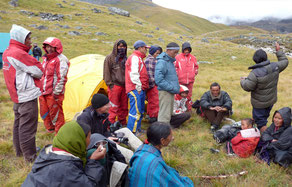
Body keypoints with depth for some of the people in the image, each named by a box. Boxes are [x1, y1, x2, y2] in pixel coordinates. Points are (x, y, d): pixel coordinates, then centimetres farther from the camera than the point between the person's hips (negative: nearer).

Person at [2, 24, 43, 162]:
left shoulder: (7, 53, 13)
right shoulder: (19, 54, -18)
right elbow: (39, 72, -16)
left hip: (17, 96, 10)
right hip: (27, 95, -10)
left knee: (19, 124, 19)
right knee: (27, 127, -4)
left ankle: (19, 151, 32)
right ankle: (30, 156, 4)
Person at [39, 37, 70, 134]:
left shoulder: (60, 59, -13)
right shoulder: (46, 59, 15)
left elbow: (62, 78, -18)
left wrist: (56, 92, -20)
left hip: (53, 93, -9)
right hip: (44, 92, 9)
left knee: (56, 114, -1)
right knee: (44, 112, 17)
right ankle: (50, 130, 35)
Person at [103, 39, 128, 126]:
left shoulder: (125, 59, 14)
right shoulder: (110, 57, -1)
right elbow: (106, 72, -4)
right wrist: (110, 84, -10)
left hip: (124, 86, 6)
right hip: (115, 86, -5)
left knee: (124, 107, 11)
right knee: (113, 107, -6)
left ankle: (122, 123, 23)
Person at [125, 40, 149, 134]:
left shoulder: (139, 58, 23)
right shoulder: (134, 58, -11)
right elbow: (133, 74, -21)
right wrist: (138, 87, -19)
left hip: (140, 89, 11)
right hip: (136, 89, -11)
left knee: (140, 110, 16)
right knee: (135, 111, -11)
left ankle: (137, 129, 26)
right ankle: (131, 132, -5)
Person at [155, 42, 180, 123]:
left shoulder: (170, 61, 15)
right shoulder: (162, 62, -16)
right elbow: (158, 79, -24)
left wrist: (176, 87, 11)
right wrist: (172, 88, -20)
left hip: (170, 92, 10)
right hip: (165, 92, -10)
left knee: (168, 114, 17)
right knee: (164, 115, -6)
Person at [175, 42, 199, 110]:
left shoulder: (193, 58, 9)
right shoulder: (178, 57, -1)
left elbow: (196, 66, 19)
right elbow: (174, 67, 1)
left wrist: (195, 73, 9)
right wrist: (176, 75, -3)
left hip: (190, 81, 3)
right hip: (180, 81, -2)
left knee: (189, 96, 9)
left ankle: (189, 109, 19)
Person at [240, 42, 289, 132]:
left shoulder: (255, 73, -30)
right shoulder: (274, 66, -10)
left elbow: (247, 87, -24)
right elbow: (284, 62, 11)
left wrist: (242, 81, -3)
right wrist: (278, 51, 19)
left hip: (260, 103, -7)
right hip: (271, 99, 8)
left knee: (260, 121, 7)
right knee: (264, 117, 28)